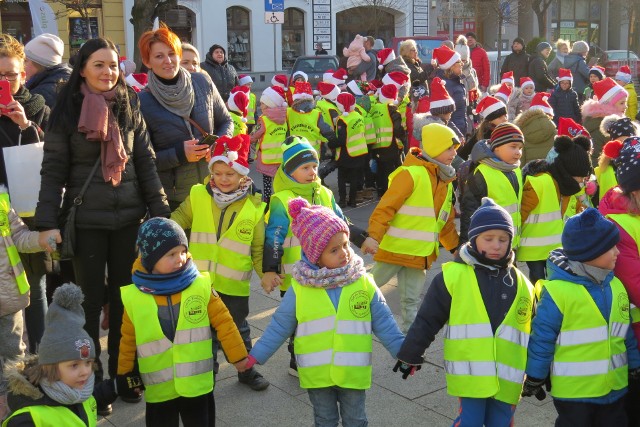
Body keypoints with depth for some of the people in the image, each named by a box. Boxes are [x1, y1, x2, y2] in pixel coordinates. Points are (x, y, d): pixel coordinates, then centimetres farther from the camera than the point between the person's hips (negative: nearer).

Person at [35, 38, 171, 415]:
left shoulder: (130, 108, 5)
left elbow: (146, 164, 6)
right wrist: (48, 222, -12)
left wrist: (160, 213, 0)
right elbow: (54, 170, -4)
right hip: (86, 220, -2)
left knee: (125, 296, 11)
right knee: (92, 299, 5)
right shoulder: (67, 111, -4)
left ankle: (123, 371, 26)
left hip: (129, 217, 3)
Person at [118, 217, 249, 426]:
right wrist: (125, 374, 13)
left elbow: (223, 322, -1)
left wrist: (238, 356, 3)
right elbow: (128, 340, 5)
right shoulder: (133, 297, -7)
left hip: (198, 384, 0)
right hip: (159, 389, 0)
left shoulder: (200, 285, -9)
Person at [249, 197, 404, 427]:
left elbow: (384, 324, -1)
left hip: (353, 373, 0)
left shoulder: (364, 283, -8)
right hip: (317, 374, 0)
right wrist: (256, 355, -4)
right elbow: (280, 326, -2)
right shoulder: (300, 289, -10)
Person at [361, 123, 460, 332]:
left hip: (420, 253, 7)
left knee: (411, 301, 11)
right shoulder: (411, 174, -16)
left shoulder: (445, 180, 9)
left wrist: (455, 247, 18)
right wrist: (374, 236, -29)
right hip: (394, 248, -6)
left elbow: (445, 220, 19)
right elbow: (386, 206, -20)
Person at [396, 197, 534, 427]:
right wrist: (410, 355, 2)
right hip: (470, 373, -4)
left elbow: (535, 334, 16)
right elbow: (427, 321, -1)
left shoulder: (522, 285, 9)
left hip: (507, 377, 4)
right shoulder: (453, 275, -6)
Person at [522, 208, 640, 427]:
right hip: (573, 391, -7)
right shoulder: (558, 291, -21)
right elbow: (542, 337, -15)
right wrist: (534, 379, -9)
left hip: (614, 387, 7)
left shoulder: (614, 285, 2)